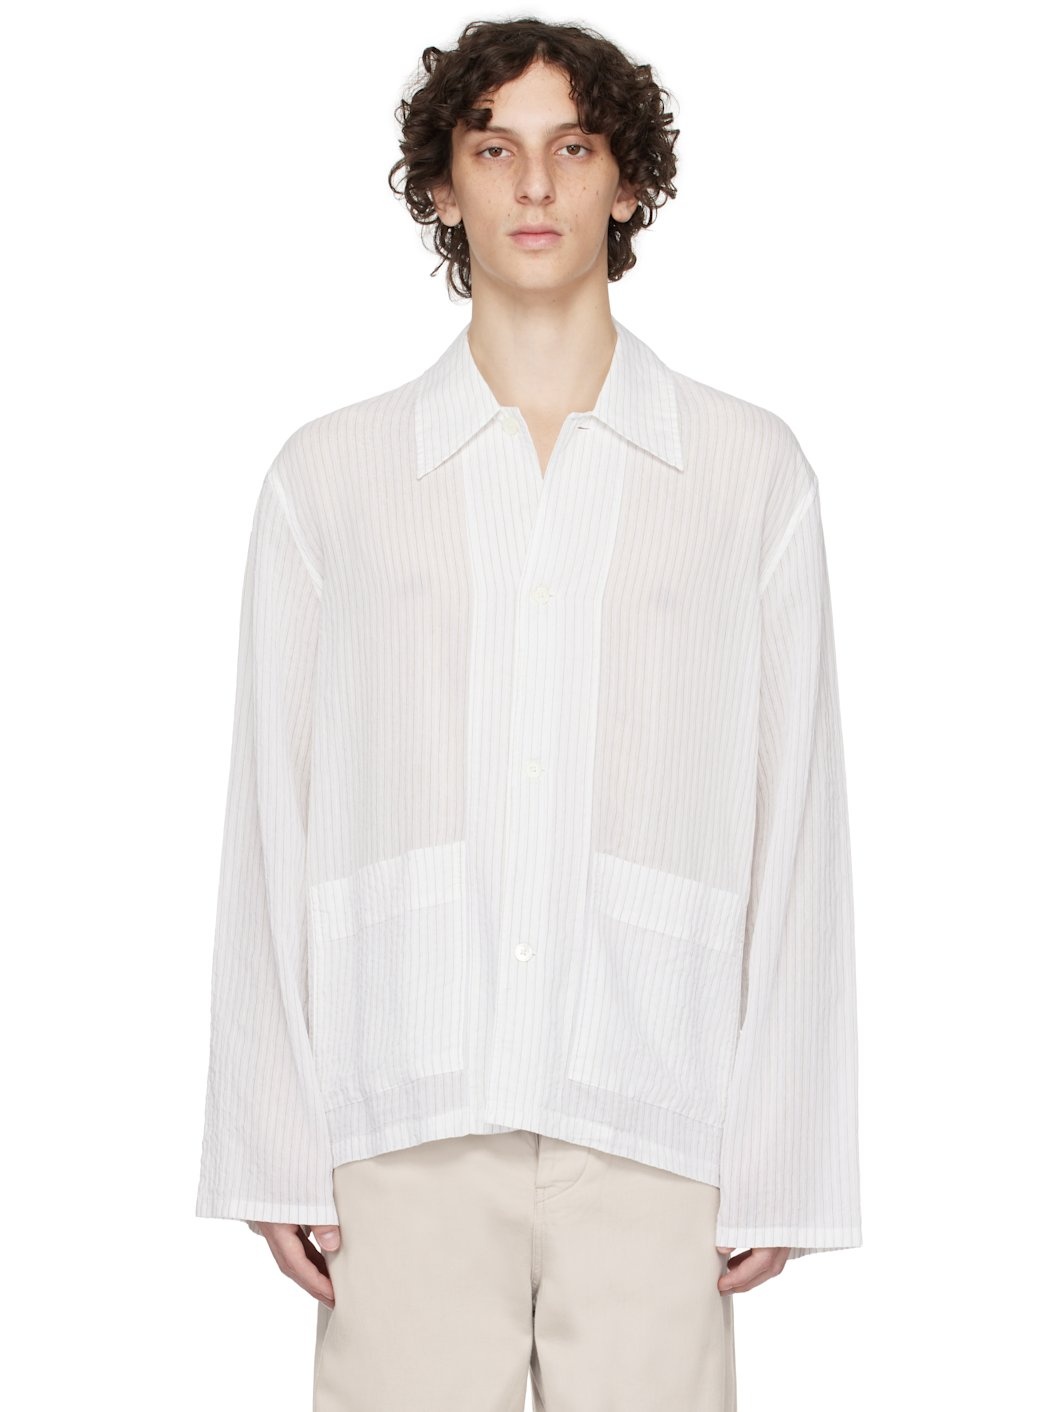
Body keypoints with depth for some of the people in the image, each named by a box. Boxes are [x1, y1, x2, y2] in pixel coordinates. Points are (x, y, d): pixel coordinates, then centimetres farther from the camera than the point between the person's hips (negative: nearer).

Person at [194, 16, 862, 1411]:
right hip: (407, 1130, 0)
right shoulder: (329, 476, 10)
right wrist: (274, 1146, 1)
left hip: (654, 1134, 0)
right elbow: (272, 821, 7)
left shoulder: (752, 471, 9)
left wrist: (780, 1160, 0)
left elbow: (796, 823, 5)